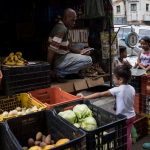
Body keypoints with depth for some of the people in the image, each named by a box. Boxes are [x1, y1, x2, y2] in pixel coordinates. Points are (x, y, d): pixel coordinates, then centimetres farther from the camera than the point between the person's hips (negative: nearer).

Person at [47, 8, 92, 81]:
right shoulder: (61, 29, -20)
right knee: (88, 60, -15)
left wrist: (80, 51, -1)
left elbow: (69, 46, 15)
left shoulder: (64, 28, 12)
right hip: (58, 60, -10)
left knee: (81, 46, 22)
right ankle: (61, 72, -10)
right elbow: (51, 51, -26)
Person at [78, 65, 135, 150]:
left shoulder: (118, 90, -24)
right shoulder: (132, 88, -5)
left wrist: (85, 97, -21)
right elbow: (131, 102, 6)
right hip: (132, 116, 6)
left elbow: (100, 94, -24)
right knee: (128, 136, 21)